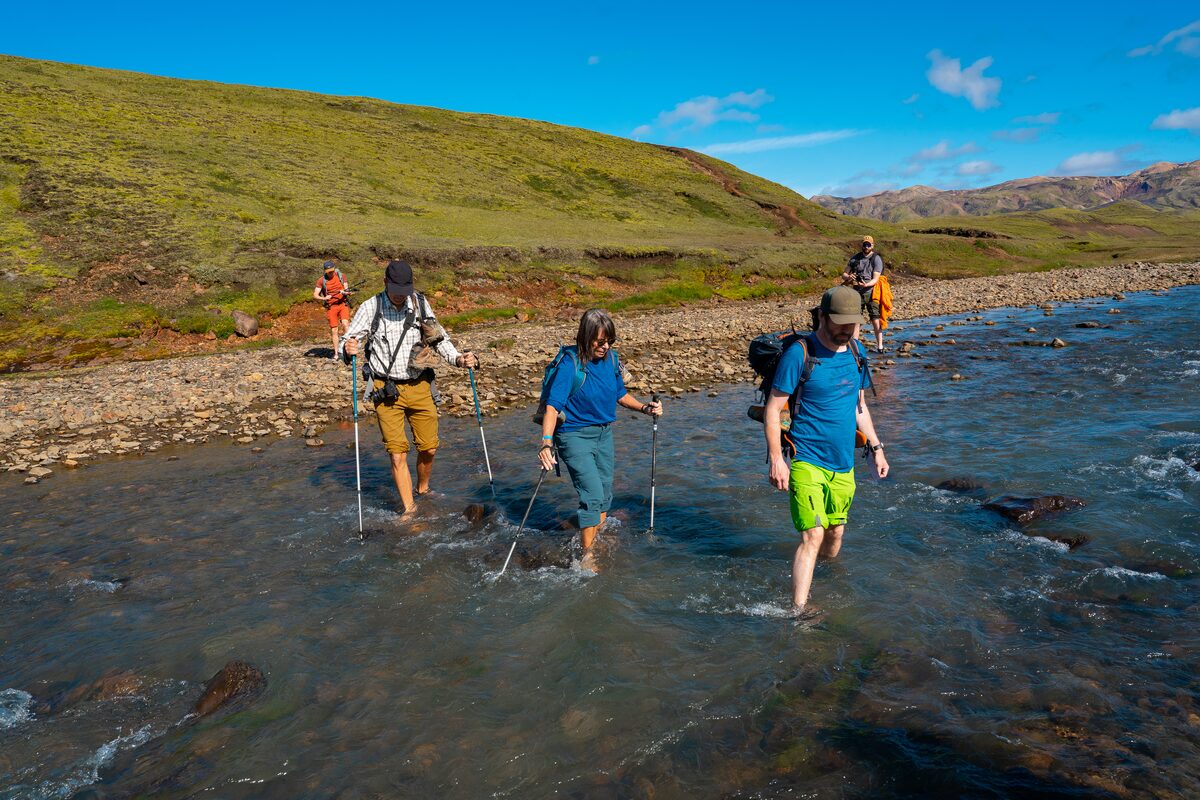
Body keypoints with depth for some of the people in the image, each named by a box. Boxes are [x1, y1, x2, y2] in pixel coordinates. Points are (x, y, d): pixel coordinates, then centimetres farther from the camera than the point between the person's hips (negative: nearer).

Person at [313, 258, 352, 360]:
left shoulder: (341, 276, 3)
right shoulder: (321, 280, -1)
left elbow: (346, 290, 3)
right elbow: (315, 295, -2)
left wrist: (345, 292, -21)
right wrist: (324, 298, -21)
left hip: (343, 304, 0)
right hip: (331, 306, 0)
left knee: (345, 324, -23)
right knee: (334, 330, 3)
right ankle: (336, 353, 12)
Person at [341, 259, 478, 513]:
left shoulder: (420, 304, 1)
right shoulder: (370, 308, -6)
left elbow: (439, 338, 8)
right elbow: (348, 340, -6)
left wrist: (458, 359, -10)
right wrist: (348, 349, -31)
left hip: (419, 386, 3)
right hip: (387, 390, -2)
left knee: (428, 448, 8)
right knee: (397, 453, -3)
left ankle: (423, 490, 35)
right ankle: (408, 509, 9)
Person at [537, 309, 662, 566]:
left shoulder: (611, 358, -2)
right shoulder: (570, 365, -21)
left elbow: (620, 394, 13)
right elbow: (553, 406, -29)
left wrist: (644, 408, -3)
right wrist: (546, 442, -43)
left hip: (604, 433, 7)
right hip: (575, 436, -7)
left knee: (605, 495, 15)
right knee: (592, 495, -13)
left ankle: (596, 541, 36)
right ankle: (587, 556, 1)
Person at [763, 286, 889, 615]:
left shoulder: (856, 353, 8)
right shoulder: (799, 354, -13)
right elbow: (773, 409, -12)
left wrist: (875, 447, 17)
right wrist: (776, 459, -18)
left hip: (843, 463, 6)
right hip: (807, 461, -6)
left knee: (835, 533, 16)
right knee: (813, 536, -13)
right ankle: (798, 612, -8)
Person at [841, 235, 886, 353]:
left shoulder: (876, 259, -5)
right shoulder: (855, 258, 8)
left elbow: (876, 279, -12)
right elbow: (844, 274, 9)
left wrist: (866, 284, -32)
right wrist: (848, 278, -15)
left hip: (871, 293, -4)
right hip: (857, 293, 4)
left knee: (875, 320, -4)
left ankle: (880, 346, 2)